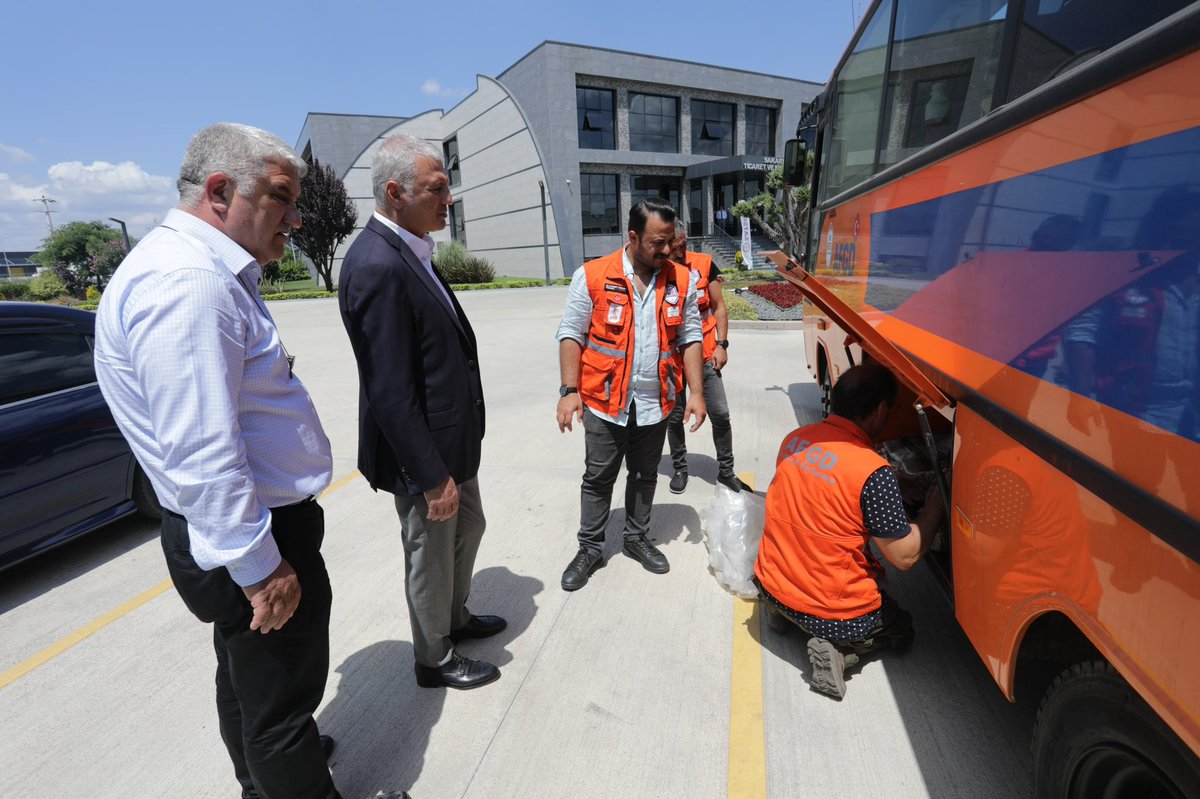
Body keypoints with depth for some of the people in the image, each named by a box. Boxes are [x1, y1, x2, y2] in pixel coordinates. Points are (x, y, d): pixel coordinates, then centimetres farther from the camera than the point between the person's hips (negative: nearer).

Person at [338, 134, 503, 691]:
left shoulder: (407, 252, 6)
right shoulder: (377, 266, -24)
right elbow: (391, 394, -26)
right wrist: (431, 477, -20)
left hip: (453, 437, 9)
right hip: (422, 452, -9)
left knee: (468, 527, 25)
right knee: (431, 554, 12)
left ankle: (456, 618, 50)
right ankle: (434, 660, 39)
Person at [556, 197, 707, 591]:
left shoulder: (682, 281, 2)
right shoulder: (592, 276, -8)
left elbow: (690, 338, 5)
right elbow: (571, 334, -5)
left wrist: (696, 392, -1)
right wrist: (569, 390, -12)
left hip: (656, 403, 3)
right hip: (604, 401, -2)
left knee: (645, 476, 17)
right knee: (598, 478, 10)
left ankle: (636, 538, 38)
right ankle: (590, 547, 28)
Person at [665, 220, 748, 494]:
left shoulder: (704, 264, -1)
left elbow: (719, 307, 4)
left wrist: (721, 345, -2)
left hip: (705, 355, 1)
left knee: (720, 415, 4)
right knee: (674, 417, 10)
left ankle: (726, 470, 22)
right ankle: (679, 468, 30)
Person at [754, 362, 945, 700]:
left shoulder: (794, 439, -6)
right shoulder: (873, 472, -25)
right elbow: (905, 556, -15)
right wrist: (934, 509, -1)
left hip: (770, 587, 6)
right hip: (836, 616, -5)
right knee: (900, 628, 28)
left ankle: (781, 611, 14)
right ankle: (836, 648, 0)